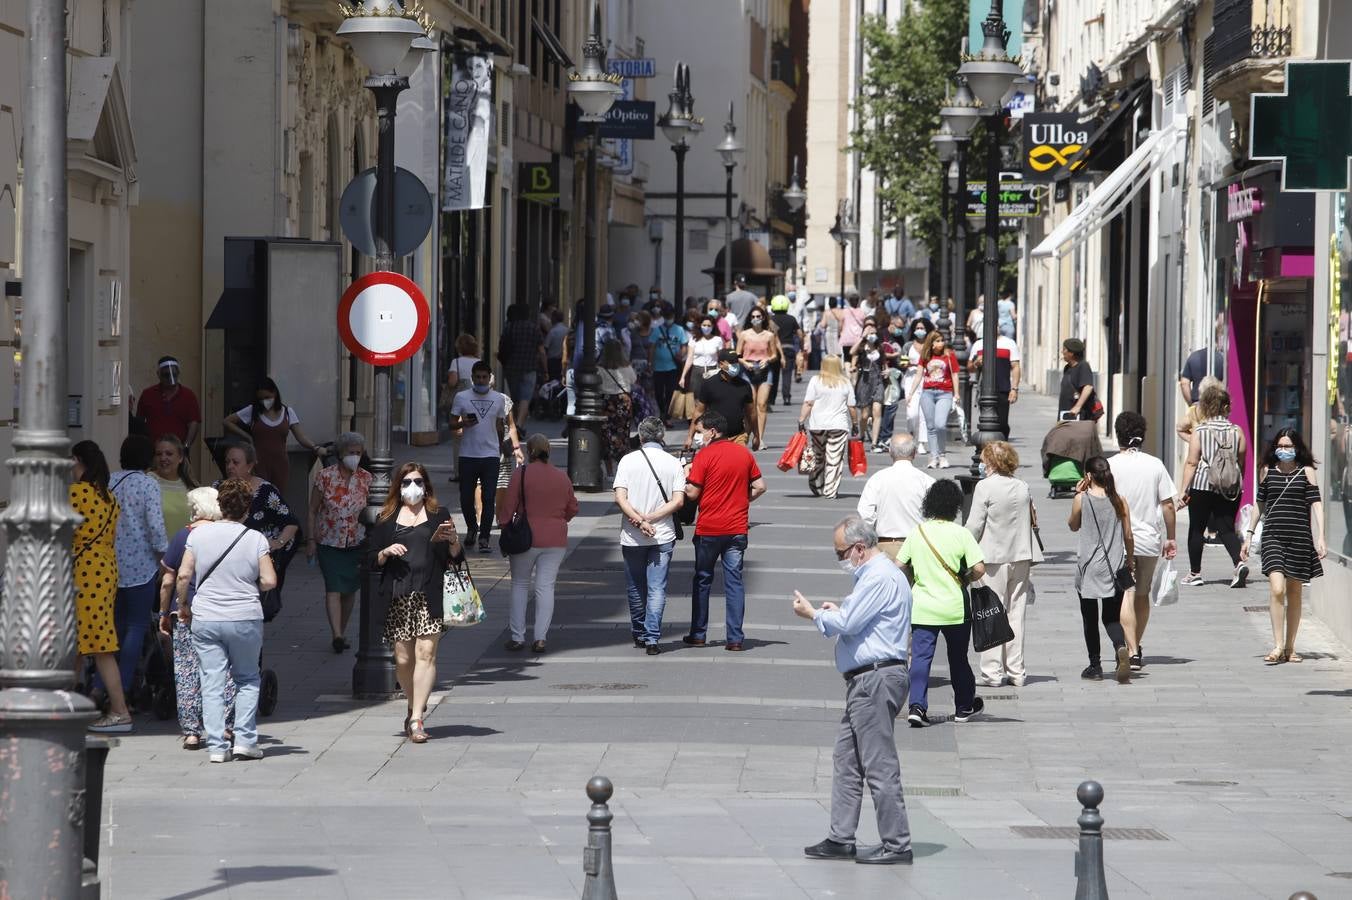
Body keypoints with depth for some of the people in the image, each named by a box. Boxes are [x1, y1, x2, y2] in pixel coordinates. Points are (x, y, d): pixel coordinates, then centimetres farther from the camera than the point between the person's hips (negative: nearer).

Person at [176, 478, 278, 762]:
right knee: (247, 680, 14)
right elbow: (269, 581, -8)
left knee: (212, 683, 4)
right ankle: (244, 740, 4)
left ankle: (216, 746, -1)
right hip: (245, 619, -1)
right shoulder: (255, 539, -5)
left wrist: (183, 604, 10)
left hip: (204, 619, 1)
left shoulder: (199, 534, -2)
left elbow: (184, 574, -5)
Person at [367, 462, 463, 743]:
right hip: (398, 596, 2)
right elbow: (372, 559, 13)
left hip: (430, 594, -2)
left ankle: (416, 719, -16)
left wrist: (454, 541, -10)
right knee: (403, 659, 2)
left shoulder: (439, 515, 11)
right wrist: (386, 552, -6)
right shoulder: (386, 519, 14)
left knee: (425, 653, -12)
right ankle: (416, 707, 24)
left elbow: (456, 558, 10)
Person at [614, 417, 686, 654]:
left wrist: (639, 520, -15)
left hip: (631, 537, 0)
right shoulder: (674, 463, 0)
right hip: (663, 536, 0)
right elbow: (678, 501, -9)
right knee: (657, 589, 0)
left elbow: (620, 497, -11)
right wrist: (651, 518, -10)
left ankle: (639, 634, 27)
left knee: (636, 588, 15)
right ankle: (652, 638, -10)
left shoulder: (629, 460, -2)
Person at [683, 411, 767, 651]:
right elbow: (760, 486, 6)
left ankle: (698, 634, 16)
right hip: (737, 529, 3)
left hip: (708, 528, -3)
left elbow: (692, 493, -11)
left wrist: (685, 477, 7)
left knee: (702, 580, 11)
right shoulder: (744, 453, 4)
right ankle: (735, 638, -1)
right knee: (734, 581, 4)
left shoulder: (704, 455, -11)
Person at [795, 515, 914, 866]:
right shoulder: (873, 574, 18)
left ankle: (896, 845, -4)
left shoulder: (880, 577, -16)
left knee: (880, 765, -7)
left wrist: (813, 613, -3)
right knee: (846, 760, 13)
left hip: (876, 679, -11)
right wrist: (838, 611, 10)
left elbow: (847, 623, -19)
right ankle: (840, 839, 16)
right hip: (866, 681, 11)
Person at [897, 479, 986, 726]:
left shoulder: (918, 532, 0)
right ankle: (964, 707, 28)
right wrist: (965, 580, 7)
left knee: (920, 657, 0)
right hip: (954, 608, -1)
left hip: (922, 607, 1)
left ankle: (917, 706, -17)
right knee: (958, 657, 15)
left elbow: (899, 565, 2)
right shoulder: (961, 534, -9)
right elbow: (979, 569, -14)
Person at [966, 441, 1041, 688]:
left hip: (993, 558, -5)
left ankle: (993, 672, -1)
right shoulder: (1023, 487, 4)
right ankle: (1016, 671, 12)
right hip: (1021, 556, 5)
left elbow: (974, 525, -11)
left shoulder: (985, 487, -10)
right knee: (1016, 615, 10)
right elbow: (1032, 519, 10)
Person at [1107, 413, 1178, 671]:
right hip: (1149, 539, 3)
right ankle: (1136, 648, 29)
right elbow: (1167, 505, 1)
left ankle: (1131, 652, -20)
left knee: (1126, 595, -7)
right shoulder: (1155, 465, 0)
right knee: (1143, 595, 18)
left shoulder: (1110, 465, -7)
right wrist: (1170, 538, 10)